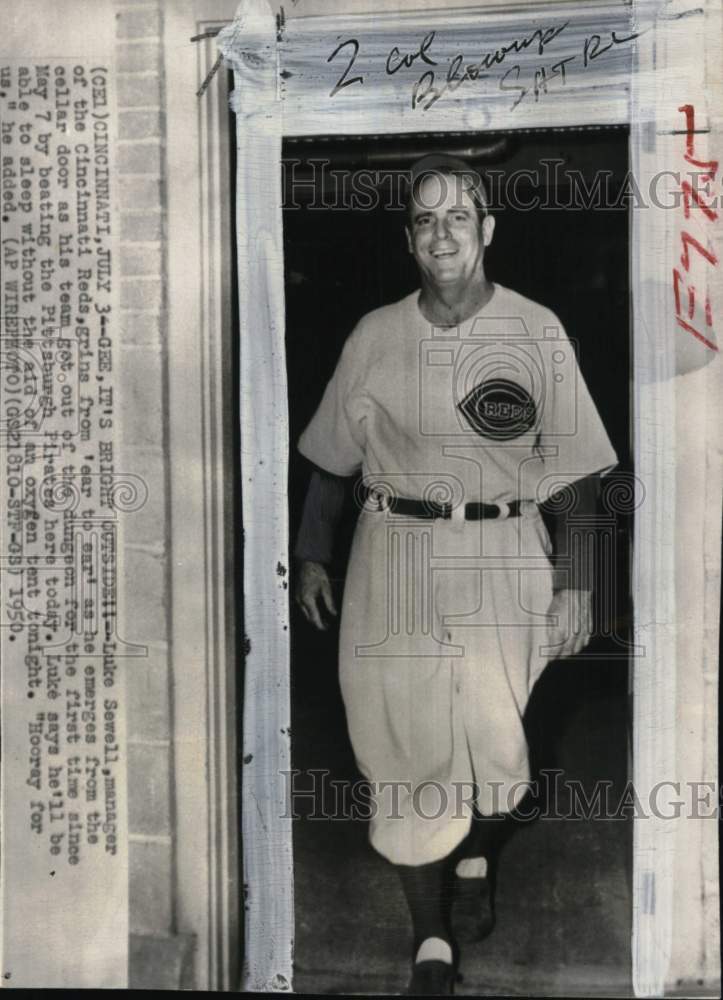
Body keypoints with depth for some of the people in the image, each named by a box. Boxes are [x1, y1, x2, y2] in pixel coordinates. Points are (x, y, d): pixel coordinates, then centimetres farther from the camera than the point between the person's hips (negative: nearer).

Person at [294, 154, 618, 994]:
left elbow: (571, 465, 0)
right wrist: (311, 555, 5)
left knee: (492, 732, 10)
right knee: (409, 741, 3)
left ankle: (476, 858, 45)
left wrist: (573, 577, -3)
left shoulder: (537, 331, -2)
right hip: (396, 556, 1)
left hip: (502, 556, 0)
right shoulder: (374, 336, 2)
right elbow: (331, 458, 8)